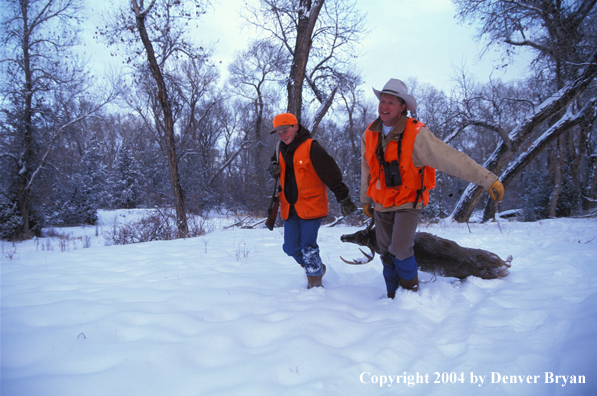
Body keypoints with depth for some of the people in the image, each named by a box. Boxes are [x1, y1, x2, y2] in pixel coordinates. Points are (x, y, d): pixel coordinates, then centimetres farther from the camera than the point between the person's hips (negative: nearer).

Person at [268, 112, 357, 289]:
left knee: (308, 248, -7)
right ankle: (316, 269, 34)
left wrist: (343, 198, -14)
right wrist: (274, 170, -1)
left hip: (311, 206, -7)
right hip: (289, 207, 7)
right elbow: (280, 170, 24)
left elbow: (331, 173, -13)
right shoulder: (281, 148, 8)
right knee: (291, 248, 10)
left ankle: (315, 283, 12)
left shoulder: (311, 148, -13)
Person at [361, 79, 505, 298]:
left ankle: (411, 290, 12)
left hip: (408, 203, -5)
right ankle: (393, 296, 31)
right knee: (386, 254, 11)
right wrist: (366, 200, 20)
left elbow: (452, 159, -24)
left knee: (400, 250, -17)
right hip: (381, 205, 5)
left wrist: (488, 179, -28)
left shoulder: (416, 134, -20)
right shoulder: (369, 135, -2)